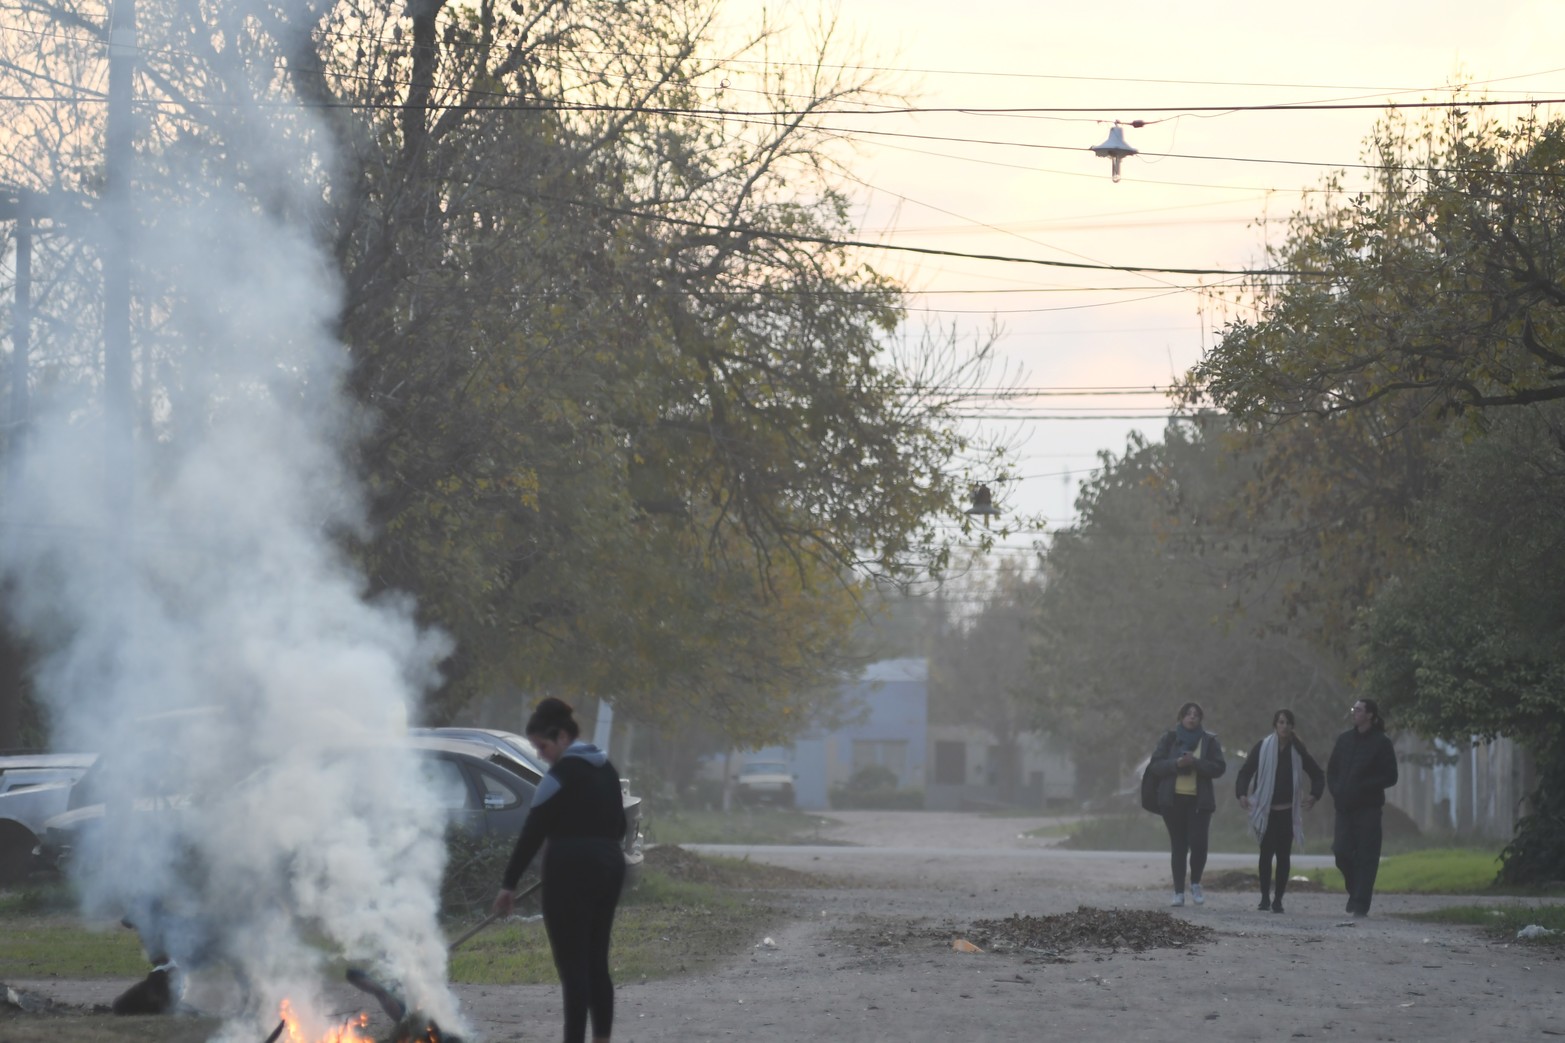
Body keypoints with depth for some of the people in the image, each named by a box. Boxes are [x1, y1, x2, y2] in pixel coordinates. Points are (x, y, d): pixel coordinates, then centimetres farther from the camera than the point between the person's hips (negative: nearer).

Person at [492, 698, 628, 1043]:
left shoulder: (561, 775, -12)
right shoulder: (606, 770, 13)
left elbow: (532, 832, -14)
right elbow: (618, 826, 20)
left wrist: (509, 884, -12)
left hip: (571, 873, -8)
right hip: (610, 868, 8)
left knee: (572, 966, -7)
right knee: (596, 963, 13)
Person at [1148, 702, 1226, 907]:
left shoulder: (1209, 741, 6)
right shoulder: (1169, 739, 7)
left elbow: (1219, 768, -2)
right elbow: (1156, 765, 1)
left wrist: (1196, 763, -17)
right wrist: (1176, 763, -16)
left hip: (1199, 800, -1)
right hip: (1173, 799, 1)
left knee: (1198, 843, -12)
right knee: (1178, 846, 3)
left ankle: (1195, 884, 11)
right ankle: (1179, 892, 7)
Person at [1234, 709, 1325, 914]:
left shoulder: (1297, 751, 4)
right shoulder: (1263, 747, -1)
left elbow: (1317, 774, 13)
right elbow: (1245, 772, -1)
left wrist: (1314, 795, -3)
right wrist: (1242, 794, -16)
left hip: (1288, 810, 1)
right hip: (1266, 810, -1)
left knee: (1283, 854, -1)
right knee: (1266, 853, -2)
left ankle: (1278, 899, 3)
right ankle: (1265, 897, 4)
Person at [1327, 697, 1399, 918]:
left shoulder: (1381, 743, -2)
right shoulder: (1345, 739, 12)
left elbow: (1390, 777, -3)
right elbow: (1331, 770, 19)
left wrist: (1364, 788, -14)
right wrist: (1336, 791, 2)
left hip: (1368, 808, -4)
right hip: (1345, 807, 4)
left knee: (1366, 856, -5)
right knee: (1341, 851, -2)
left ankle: (1360, 904, -5)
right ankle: (1356, 890, 21)